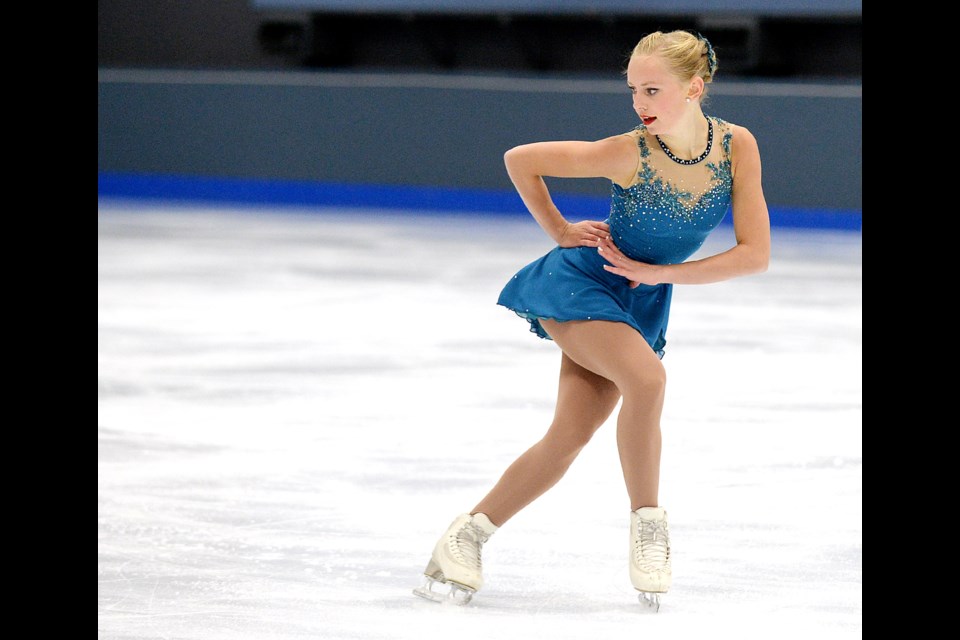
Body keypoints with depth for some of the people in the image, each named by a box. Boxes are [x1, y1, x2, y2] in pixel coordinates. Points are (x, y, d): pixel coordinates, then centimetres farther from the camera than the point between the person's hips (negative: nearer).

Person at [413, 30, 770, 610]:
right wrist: (561, 233, -4)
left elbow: (755, 254, -12)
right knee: (646, 377, -32)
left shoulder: (738, 147, -14)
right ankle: (647, 522, -16)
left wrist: (656, 273, -15)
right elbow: (520, 160, -11)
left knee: (566, 441, -3)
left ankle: (468, 535, 11)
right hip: (579, 284, -4)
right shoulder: (629, 153, -22)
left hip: (642, 303, 4)